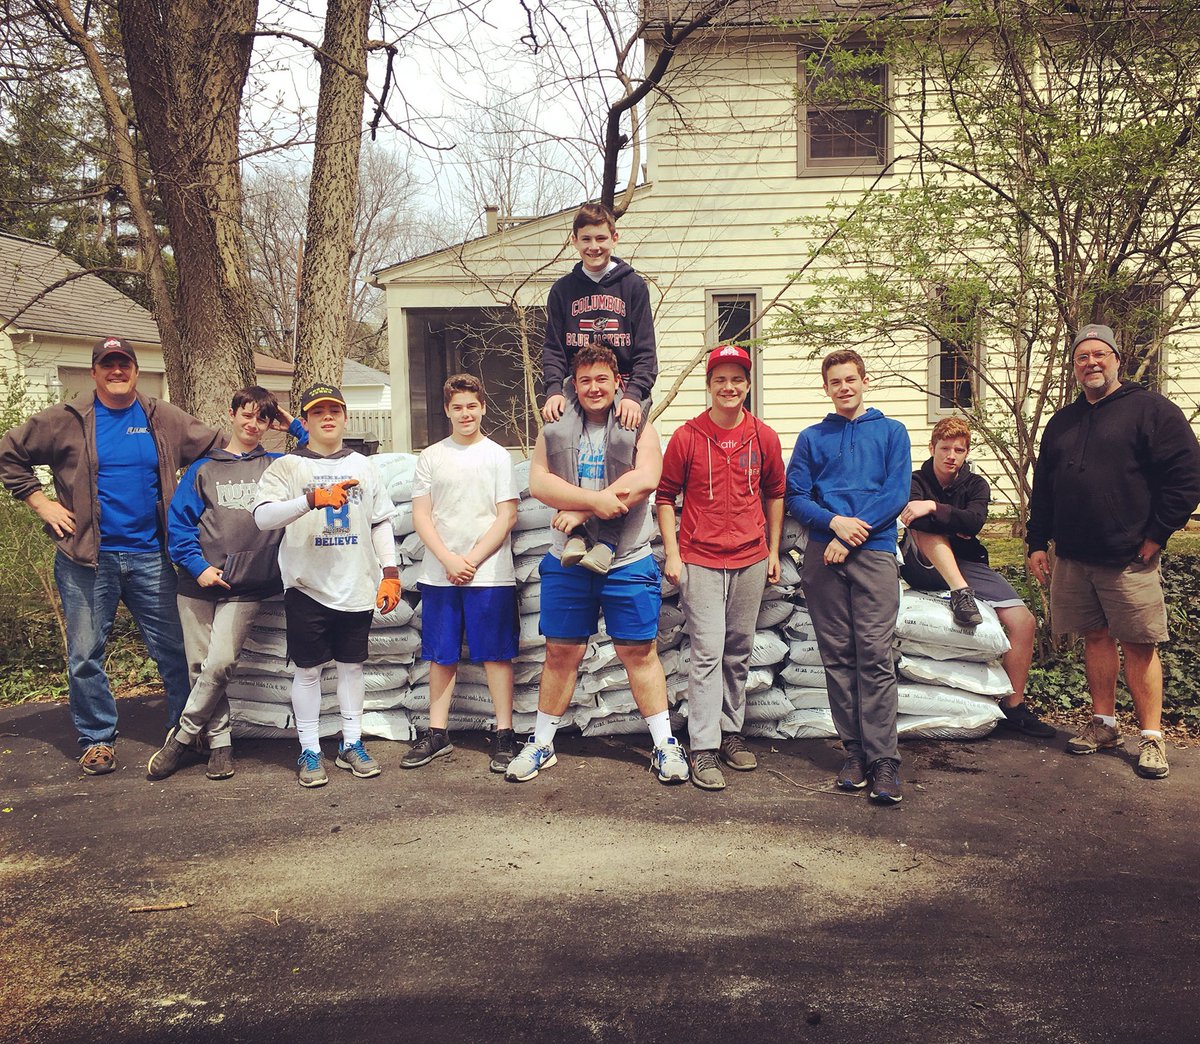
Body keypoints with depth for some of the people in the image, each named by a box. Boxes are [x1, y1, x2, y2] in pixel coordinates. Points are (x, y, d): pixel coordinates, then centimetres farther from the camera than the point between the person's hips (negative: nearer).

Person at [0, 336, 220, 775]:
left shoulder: (165, 420, 6)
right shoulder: (67, 419, 2)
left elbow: (219, 450, 12)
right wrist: (39, 501, 1)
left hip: (150, 557, 1)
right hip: (86, 559, -1)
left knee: (174, 650, 5)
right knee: (85, 656, 5)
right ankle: (97, 739, 19)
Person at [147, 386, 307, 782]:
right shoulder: (203, 468, 11)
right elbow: (179, 521, 6)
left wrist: (296, 427, 4)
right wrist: (198, 566, -7)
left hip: (247, 587, -1)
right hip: (199, 584, 2)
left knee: (220, 663, -12)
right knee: (199, 665, 1)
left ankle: (182, 737, 5)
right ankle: (219, 741, 14)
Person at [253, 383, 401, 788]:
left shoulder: (362, 466, 11)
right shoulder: (288, 466, -1)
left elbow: (381, 522, 14)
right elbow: (262, 517, -16)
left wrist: (390, 573, 6)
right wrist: (313, 499, -30)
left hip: (356, 587, 3)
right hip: (308, 586, -3)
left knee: (352, 665, 10)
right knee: (307, 670, 3)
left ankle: (352, 744, 21)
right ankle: (310, 751, 14)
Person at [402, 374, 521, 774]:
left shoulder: (497, 456, 3)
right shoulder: (430, 457, 9)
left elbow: (506, 517, -1)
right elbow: (421, 515, 4)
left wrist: (472, 560, -9)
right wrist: (448, 560, -9)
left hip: (489, 573, -2)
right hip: (439, 573, 2)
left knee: (496, 654, 0)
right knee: (441, 655, 8)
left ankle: (504, 735, 7)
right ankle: (437, 734, 17)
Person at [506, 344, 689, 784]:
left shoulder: (637, 427, 2)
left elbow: (646, 479, -15)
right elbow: (539, 483, -7)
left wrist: (582, 511, -18)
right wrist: (596, 499, -21)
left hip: (628, 562, -2)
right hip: (567, 562, 2)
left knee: (640, 652, 3)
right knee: (561, 654, 9)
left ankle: (665, 744, 14)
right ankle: (541, 743, 21)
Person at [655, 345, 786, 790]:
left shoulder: (764, 437, 4)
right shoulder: (686, 437, -4)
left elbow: (774, 494, 15)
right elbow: (665, 496, 2)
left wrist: (773, 552, 13)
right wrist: (671, 554, -3)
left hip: (750, 560, 3)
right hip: (701, 560, -3)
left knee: (739, 653, 12)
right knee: (707, 652, -7)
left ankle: (732, 733, 25)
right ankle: (703, 749, -4)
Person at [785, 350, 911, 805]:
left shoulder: (891, 432, 11)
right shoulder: (811, 438, 16)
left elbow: (897, 493, 0)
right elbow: (795, 496, 8)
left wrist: (853, 533, -9)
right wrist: (834, 522, -10)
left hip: (875, 551, -2)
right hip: (823, 555, 2)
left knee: (875, 656, -9)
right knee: (838, 656, 3)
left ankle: (884, 760, -7)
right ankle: (855, 752, 9)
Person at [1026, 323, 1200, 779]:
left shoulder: (1150, 409, -2)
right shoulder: (1062, 422, 16)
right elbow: (1042, 489, 20)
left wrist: (1157, 533, -9)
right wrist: (1037, 541, 14)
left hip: (1128, 557, -5)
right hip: (1072, 558, 5)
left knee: (1139, 645, -2)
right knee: (1096, 638, 11)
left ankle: (1151, 737, 5)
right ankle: (1103, 724, 21)